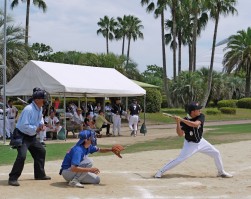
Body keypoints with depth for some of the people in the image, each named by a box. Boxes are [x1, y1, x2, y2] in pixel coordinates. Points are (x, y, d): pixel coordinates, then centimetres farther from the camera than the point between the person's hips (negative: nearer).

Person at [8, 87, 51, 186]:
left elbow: (40, 119, 18)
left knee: (41, 151, 16)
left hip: (31, 137, 10)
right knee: (22, 155, -23)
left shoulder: (39, 109, 3)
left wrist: (41, 125, -3)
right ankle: (12, 178, -14)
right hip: (22, 136, -10)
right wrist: (36, 129, -28)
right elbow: (24, 126, -29)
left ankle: (40, 174, 30)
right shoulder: (28, 109, -26)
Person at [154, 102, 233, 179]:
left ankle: (221, 172, 21)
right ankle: (161, 171, -2)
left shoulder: (201, 116, -16)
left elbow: (195, 124, -36)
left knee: (216, 153, 1)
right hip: (190, 144, -3)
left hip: (201, 142, 4)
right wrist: (178, 123, -37)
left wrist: (181, 120, -40)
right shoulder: (184, 121, -20)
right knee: (179, 159, -13)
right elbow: (180, 134, -25)